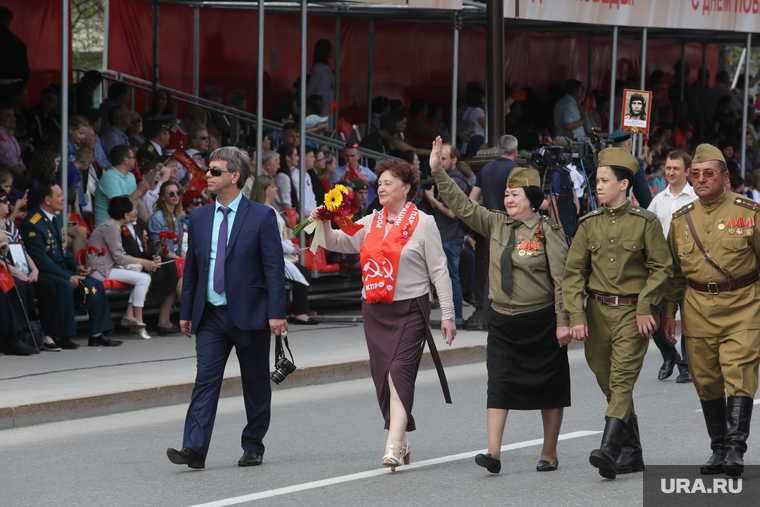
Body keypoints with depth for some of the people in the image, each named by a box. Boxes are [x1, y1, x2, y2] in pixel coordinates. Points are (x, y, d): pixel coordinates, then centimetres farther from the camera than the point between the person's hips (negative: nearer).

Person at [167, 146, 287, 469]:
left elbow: (274, 268, -7)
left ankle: (253, 447, 21)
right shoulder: (199, 218, 9)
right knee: (206, 380, -8)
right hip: (211, 315, 3)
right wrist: (186, 312, 11)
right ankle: (194, 449, -15)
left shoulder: (261, 217, -4)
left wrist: (276, 312, -13)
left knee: (256, 385, 7)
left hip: (249, 315, -3)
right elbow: (191, 268, 14)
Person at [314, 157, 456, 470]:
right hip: (375, 311, 6)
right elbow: (339, 243, 12)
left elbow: (439, 270, -2)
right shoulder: (371, 223, 13)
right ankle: (402, 443, 18)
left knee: (399, 373, -16)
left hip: (410, 309, -6)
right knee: (382, 376, 6)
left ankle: (394, 448, -23)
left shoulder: (423, 223, -1)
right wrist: (325, 224, -9)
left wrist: (447, 314, -5)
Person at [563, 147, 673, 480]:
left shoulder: (645, 222, -3)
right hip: (597, 312, 5)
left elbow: (662, 268, 0)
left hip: (632, 314, -5)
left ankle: (609, 451, -26)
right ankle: (632, 453, 21)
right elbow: (573, 272, 4)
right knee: (608, 383, 9)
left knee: (621, 381, -16)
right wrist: (576, 316, -6)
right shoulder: (589, 224, 6)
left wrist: (645, 308, -10)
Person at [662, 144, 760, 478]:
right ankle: (718, 450, 16)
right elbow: (673, 271, 17)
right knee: (707, 383, 6)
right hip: (698, 309, 4)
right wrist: (668, 313, 13)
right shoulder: (682, 219, 10)